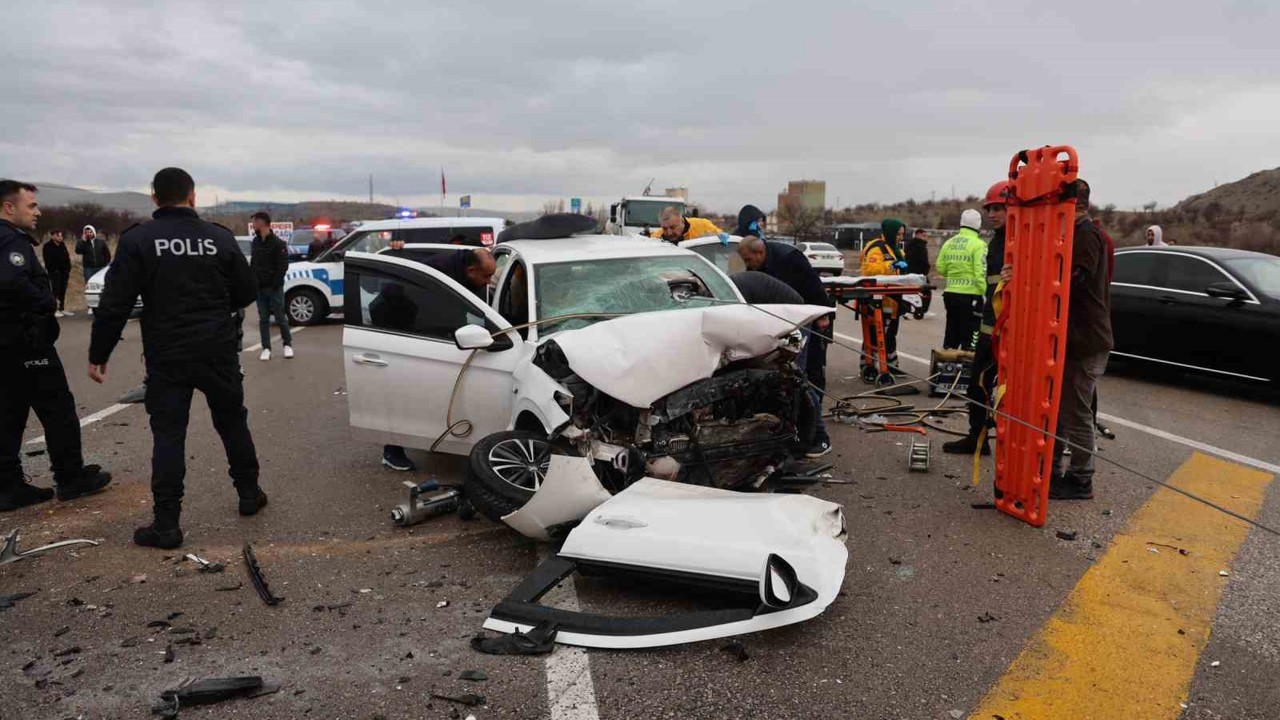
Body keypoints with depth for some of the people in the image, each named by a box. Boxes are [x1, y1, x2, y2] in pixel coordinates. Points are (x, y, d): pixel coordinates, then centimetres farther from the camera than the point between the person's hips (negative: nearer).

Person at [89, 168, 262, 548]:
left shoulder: (137, 240, -7)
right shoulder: (221, 237, -2)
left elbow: (114, 304, -10)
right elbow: (247, 292, 4)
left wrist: (98, 354, -1)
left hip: (167, 356, -2)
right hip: (218, 352, 2)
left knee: (168, 434, 3)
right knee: (232, 422, 17)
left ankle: (166, 523, 3)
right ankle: (249, 494, 27)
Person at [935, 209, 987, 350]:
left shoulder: (949, 243, 7)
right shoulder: (978, 244, -11)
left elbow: (940, 269, 9)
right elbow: (981, 273, -17)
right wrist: (987, 294, -14)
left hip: (950, 294, 6)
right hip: (970, 296, -6)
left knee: (951, 335, 16)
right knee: (969, 338, 1)